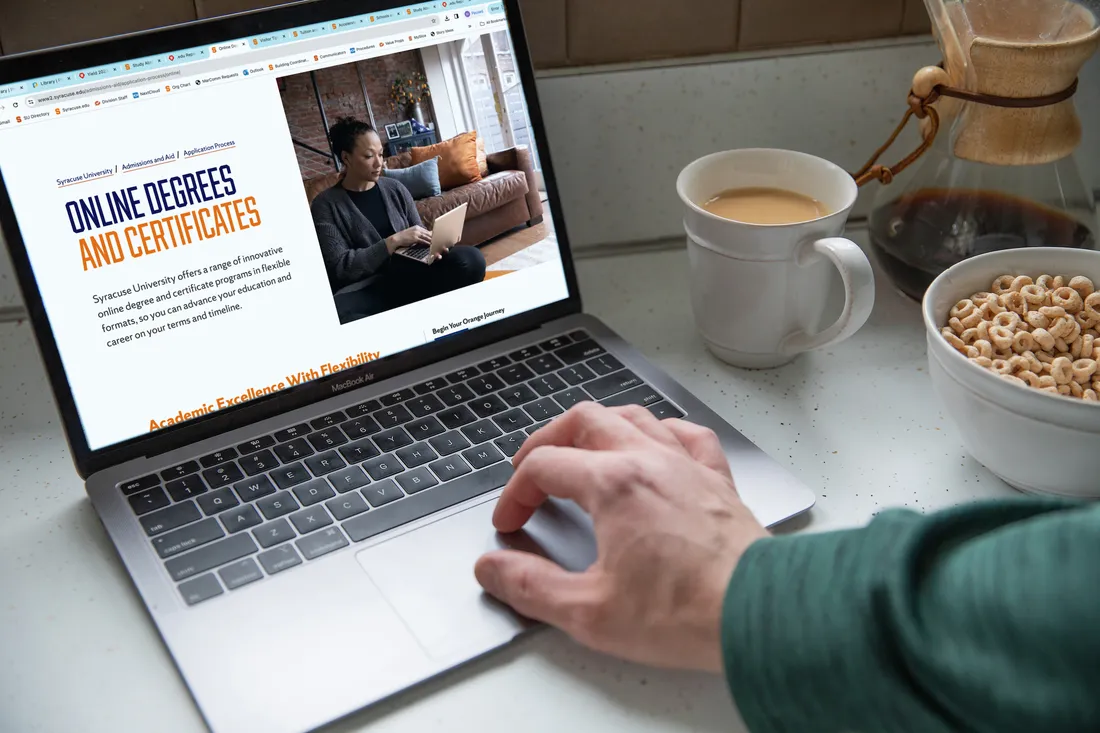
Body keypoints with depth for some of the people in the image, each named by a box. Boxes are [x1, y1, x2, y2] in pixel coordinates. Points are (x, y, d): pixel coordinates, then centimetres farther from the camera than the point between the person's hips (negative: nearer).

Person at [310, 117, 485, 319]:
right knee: (336, 312, -41)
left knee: (472, 259, -24)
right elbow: (340, 267, -12)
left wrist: (432, 245, -10)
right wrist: (394, 240, -18)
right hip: (367, 289, -3)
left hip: (410, 274, 3)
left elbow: (419, 235, 16)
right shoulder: (325, 205, -2)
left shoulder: (395, 189, 11)